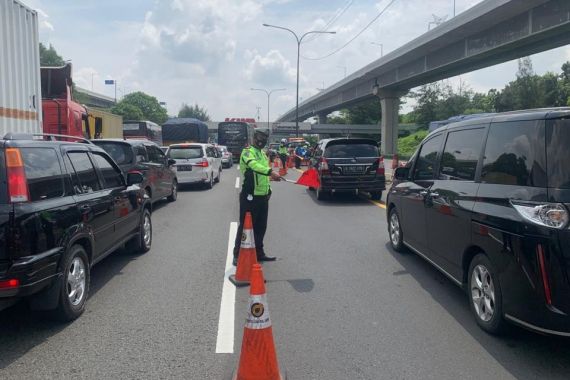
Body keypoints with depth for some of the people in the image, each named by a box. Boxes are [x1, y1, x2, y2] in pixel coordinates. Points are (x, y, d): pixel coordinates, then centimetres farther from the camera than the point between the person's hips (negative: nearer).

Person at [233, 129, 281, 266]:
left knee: (261, 226, 15)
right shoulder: (247, 152, -12)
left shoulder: (263, 153, 17)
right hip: (250, 197, -8)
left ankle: (259, 253, 28)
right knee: (245, 226, -3)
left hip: (263, 196, 8)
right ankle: (237, 255, 7)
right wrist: (270, 172, -46)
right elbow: (254, 165, -34)